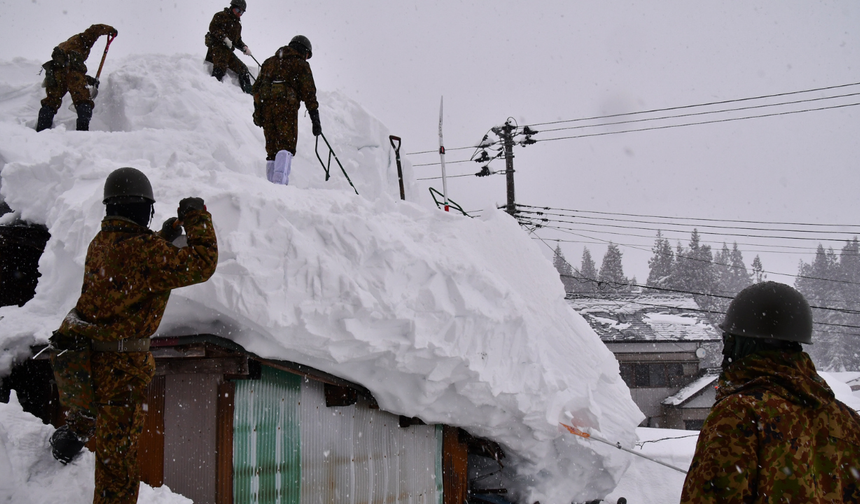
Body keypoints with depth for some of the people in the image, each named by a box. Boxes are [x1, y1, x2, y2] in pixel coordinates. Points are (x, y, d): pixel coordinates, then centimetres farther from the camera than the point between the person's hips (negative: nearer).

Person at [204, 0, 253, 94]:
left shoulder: (237, 24, 29)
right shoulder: (221, 16, 6)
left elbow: (237, 41, 30)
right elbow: (213, 28, -8)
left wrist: (244, 48, 8)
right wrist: (224, 38, -21)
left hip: (228, 50, 8)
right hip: (217, 46, -8)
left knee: (243, 69, 5)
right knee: (221, 67, -30)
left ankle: (248, 92, 9)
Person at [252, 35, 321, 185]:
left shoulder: (269, 62, 26)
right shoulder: (300, 65, 9)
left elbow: (257, 87, 22)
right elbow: (309, 93, 1)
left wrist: (257, 112, 21)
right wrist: (315, 119, -1)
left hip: (265, 106, 5)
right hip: (286, 107, -5)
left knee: (272, 149, 9)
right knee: (287, 145, -10)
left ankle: (271, 183, 1)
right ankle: (279, 180, -29)